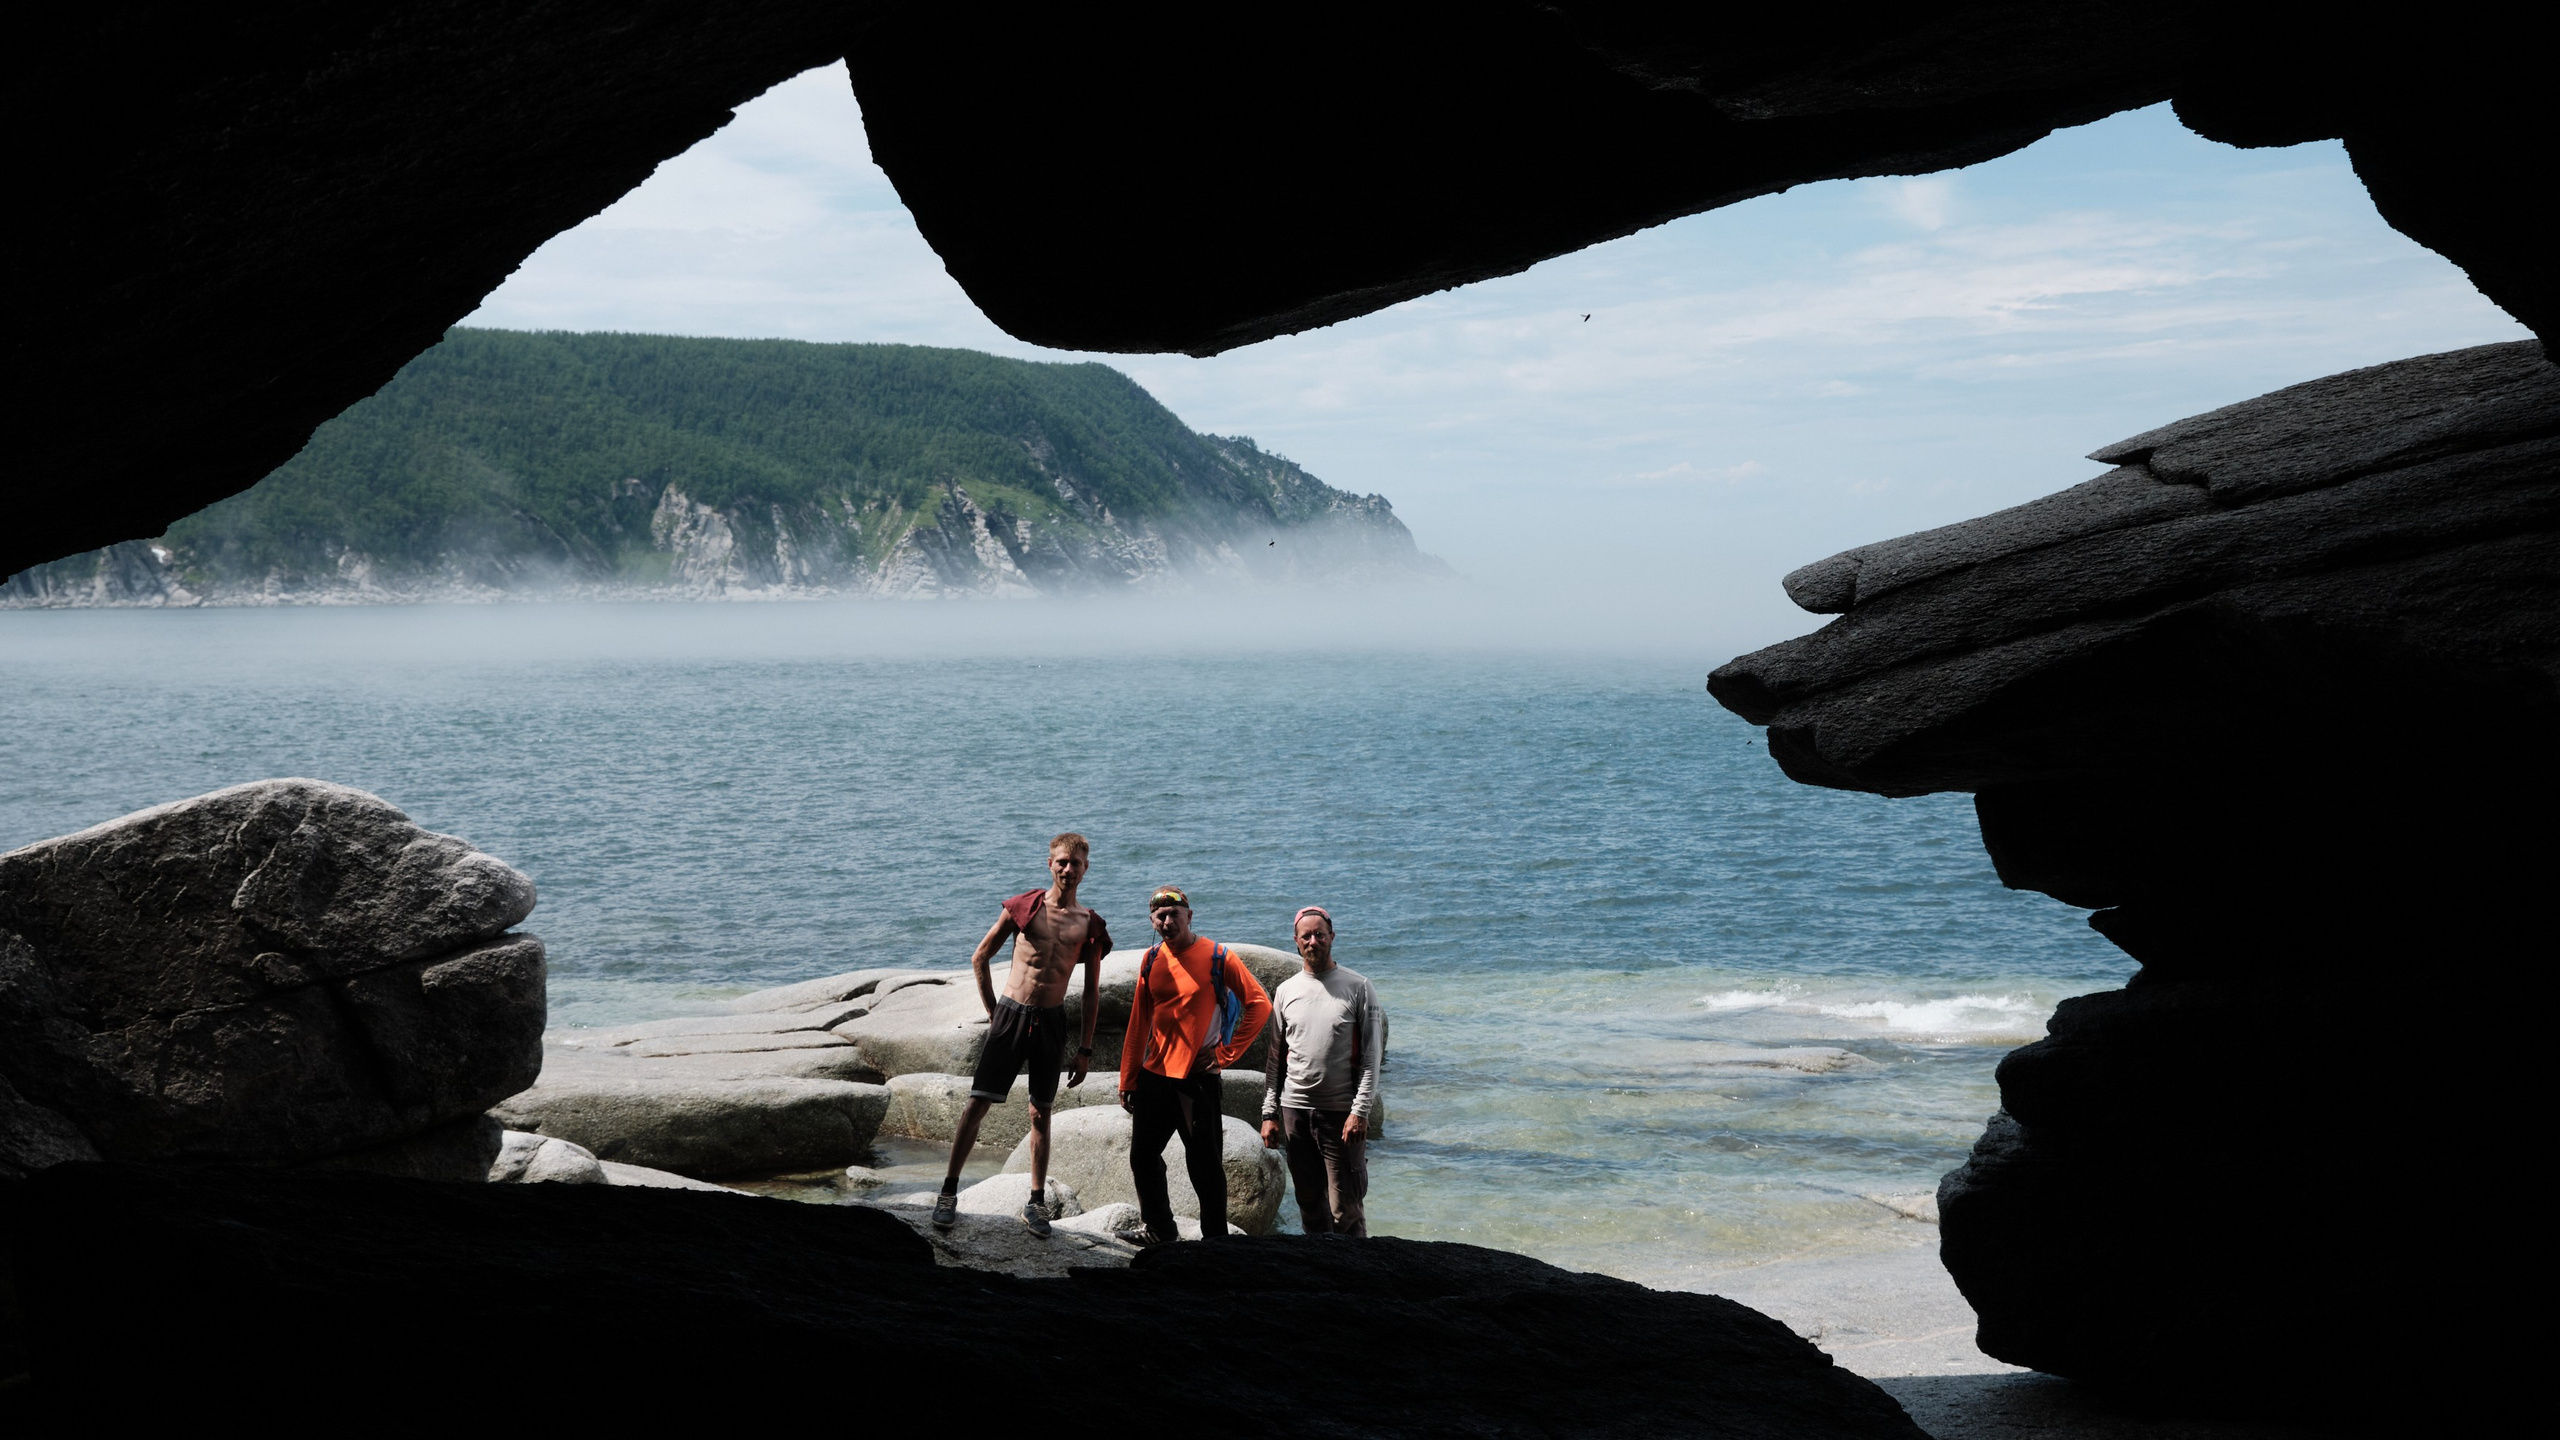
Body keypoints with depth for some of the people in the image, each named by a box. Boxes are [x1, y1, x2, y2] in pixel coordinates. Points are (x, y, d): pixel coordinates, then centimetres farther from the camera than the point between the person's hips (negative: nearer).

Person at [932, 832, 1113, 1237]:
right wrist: (993, 1012, 8)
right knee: (978, 1104, -3)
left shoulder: (1089, 926, 2)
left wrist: (1085, 1049, 5)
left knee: (1041, 1114, 8)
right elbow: (980, 957, 8)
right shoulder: (1023, 907, -1)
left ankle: (1036, 1203, 15)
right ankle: (949, 1192, 4)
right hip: (1011, 1014, -1)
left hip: (1051, 1022, 1)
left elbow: (1092, 991, 7)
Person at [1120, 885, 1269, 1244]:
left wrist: (1226, 1053, -9)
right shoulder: (1151, 960, 7)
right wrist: (1128, 1080, 10)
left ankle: (1215, 1242, 9)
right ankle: (1160, 1233, 28)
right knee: (1142, 1158, 11)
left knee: (1205, 1166, -1)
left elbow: (1260, 1005, -7)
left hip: (1198, 1078, -5)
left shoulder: (1217, 958, -8)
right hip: (1154, 1076, 5)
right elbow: (1138, 1024, 12)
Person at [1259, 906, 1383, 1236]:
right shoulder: (1286, 991, 11)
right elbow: (1275, 1058, 15)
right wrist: (1270, 1113, 8)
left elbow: (1371, 1055, -3)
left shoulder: (1357, 988, 0)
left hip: (1342, 1111, -4)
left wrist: (1360, 1111, -12)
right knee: (1311, 1205, 8)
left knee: (1346, 1209, -6)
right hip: (1295, 1110, 4)